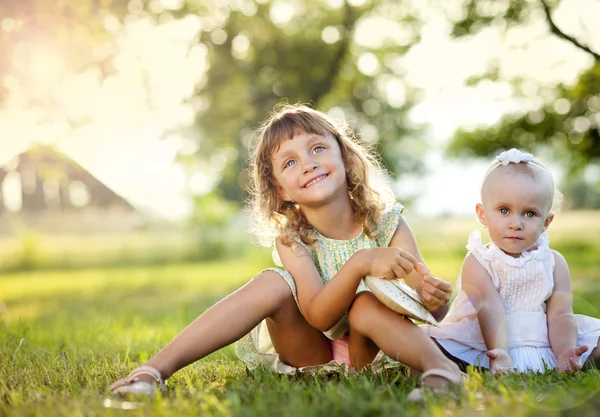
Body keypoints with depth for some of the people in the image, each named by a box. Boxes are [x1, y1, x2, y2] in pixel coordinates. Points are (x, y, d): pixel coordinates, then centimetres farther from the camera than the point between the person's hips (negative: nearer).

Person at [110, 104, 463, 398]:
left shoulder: (387, 221, -12)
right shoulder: (291, 238, -12)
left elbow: (437, 312, -14)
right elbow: (318, 315, -28)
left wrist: (434, 296, -39)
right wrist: (361, 263, -44)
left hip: (369, 351, 0)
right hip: (310, 351, 1)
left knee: (364, 304, -31)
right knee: (274, 283, -27)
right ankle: (157, 369, -33)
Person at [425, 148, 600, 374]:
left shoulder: (554, 263, 5)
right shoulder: (477, 263, -5)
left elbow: (560, 315, -4)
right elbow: (490, 311, -19)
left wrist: (565, 353, -23)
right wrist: (499, 355, -35)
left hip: (545, 352, 4)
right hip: (489, 349, -3)